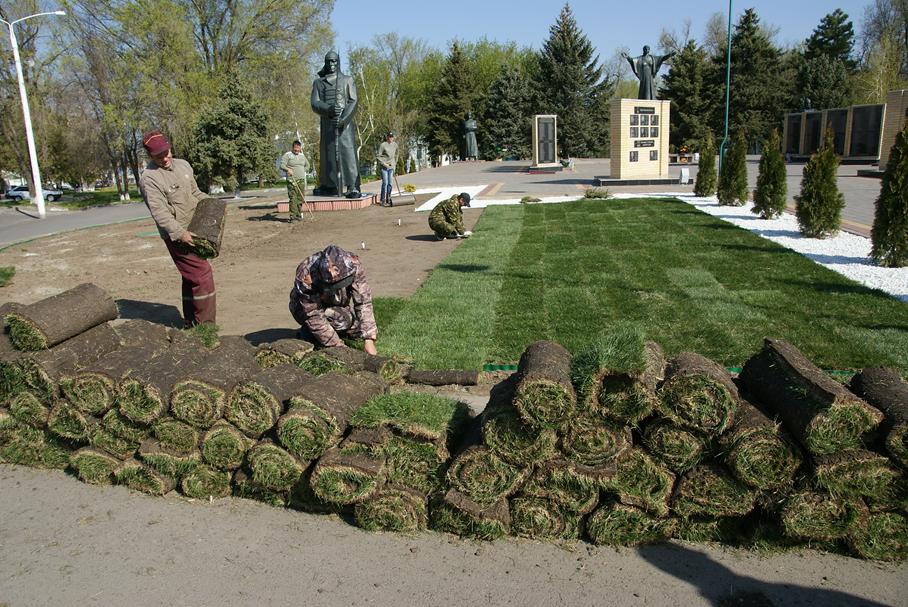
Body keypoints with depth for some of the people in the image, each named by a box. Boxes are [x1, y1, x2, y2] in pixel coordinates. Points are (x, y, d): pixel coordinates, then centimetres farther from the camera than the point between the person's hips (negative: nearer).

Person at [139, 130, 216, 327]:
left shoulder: (183, 165, 10)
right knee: (202, 274, -12)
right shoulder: (149, 178, -14)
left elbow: (195, 192, 22)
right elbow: (159, 211, -21)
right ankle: (206, 325, -5)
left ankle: (191, 322, 27)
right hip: (177, 236, -8)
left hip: (193, 232, 8)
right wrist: (179, 233, -28)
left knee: (191, 277, 14)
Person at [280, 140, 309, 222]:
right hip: (292, 180, -5)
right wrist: (288, 169, -28)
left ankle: (298, 215, 13)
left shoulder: (302, 155, 17)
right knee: (293, 198, -11)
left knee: (300, 199, 5)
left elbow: (307, 165, 32)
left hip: (301, 180, 5)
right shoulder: (287, 155, -1)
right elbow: (282, 165, -11)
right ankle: (292, 216, -12)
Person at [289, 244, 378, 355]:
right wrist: (338, 346, -31)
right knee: (343, 319, -32)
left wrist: (369, 340, -33)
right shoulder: (306, 276, -38)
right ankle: (308, 332, -5)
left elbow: (363, 301, -28)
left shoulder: (353, 264, -30)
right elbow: (314, 317, -32)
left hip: (340, 305, 4)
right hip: (305, 308, -4)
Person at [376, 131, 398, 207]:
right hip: (384, 166, -5)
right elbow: (377, 156, -7)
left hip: (391, 167, 5)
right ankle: (383, 200, -4)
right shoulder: (383, 145, -9)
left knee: (389, 183, 8)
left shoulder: (395, 145, 7)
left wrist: (395, 163, 15)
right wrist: (384, 163, -13)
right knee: (385, 183, -9)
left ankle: (388, 200, 16)